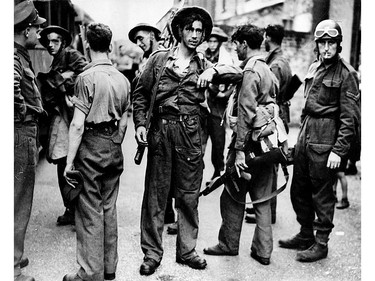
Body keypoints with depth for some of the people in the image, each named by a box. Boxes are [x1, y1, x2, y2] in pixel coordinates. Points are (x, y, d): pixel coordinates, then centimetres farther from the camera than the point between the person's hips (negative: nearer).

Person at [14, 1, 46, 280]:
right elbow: (11, 83, -39)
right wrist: (22, 108, -24)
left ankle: (15, 255, 36)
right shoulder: (13, 57, -17)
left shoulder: (22, 55, 13)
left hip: (25, 133, 10)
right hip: (21, 133, -10)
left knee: (18, 201, 20)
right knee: (18, 204, -1)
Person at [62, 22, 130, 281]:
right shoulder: (123, 79, 7)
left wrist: (70, 161, -10)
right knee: (109, 208, 14)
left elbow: (78, 125, -14)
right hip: (115, 148, 6)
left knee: (90, 212, 2)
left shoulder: (87, 78, -11)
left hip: (92, 146, -6)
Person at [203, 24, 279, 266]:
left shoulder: (251, 71, -12)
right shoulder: (269, 71, 16)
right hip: (268, 143, 9)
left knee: (233, 196, 7)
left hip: (250, 141, -8)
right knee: (262, 199, 12)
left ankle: (229, 244, 20)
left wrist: (239, 149, -20)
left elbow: (246, 113, -20)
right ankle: (263, 251, 18)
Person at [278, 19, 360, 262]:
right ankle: (306, 235, 32)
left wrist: (339, 150, -17)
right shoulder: (315, 67, 13)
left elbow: (350, 117, -13)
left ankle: (321, 244, 18)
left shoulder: (346, 74, -10)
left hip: (325, 141, -7)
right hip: (306, 135, 8)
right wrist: (302, 134, 17)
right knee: (299, 189, 15)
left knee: (322, 194, 3)